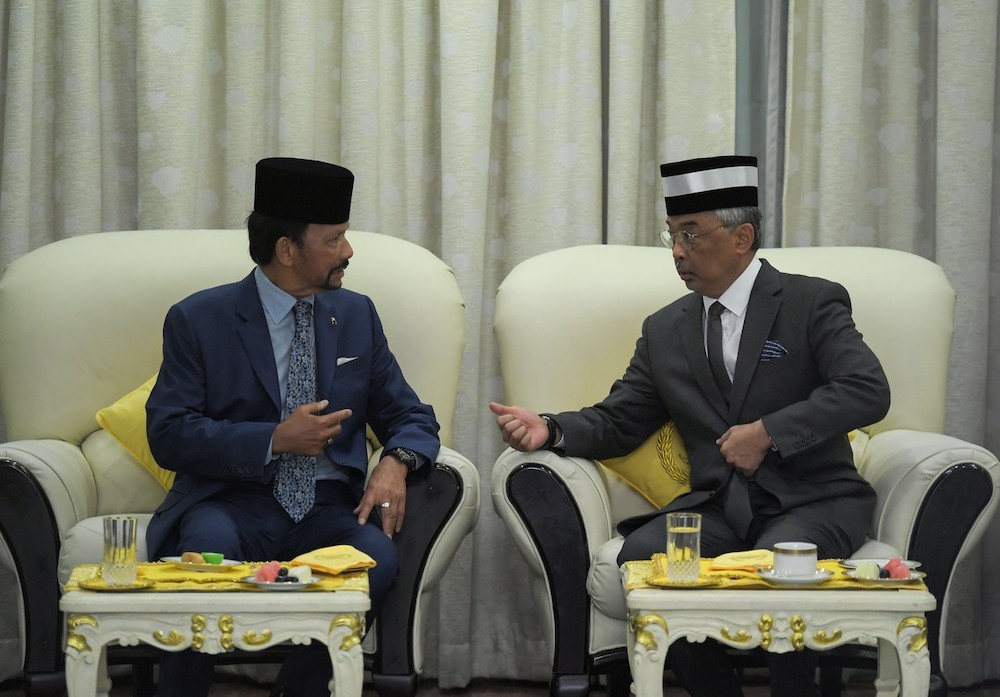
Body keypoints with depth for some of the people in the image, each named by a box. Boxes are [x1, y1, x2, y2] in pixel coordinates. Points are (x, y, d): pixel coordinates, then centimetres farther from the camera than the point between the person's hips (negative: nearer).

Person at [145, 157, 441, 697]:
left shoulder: (356, 316, 13)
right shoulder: (198, 319, 1)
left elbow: (411, 417, 14)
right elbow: (169, 434, -6)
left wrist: (396, 464, -10)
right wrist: (275, 440, -17)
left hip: (327, 510, 3)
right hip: (234, 504, -3)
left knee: (377, 556, -30)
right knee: (210, 543, -37)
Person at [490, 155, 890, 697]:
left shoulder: (812, 303, 1)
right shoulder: (665, 330, 15)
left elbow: (867, 390, -12)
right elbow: (618, 422, 13)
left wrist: (768, 432, -20)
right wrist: (550, 429, -8)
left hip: (811, 501, -4)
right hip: (719, 505, 4)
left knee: (777, 563, -36)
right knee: (641, 554, -25)